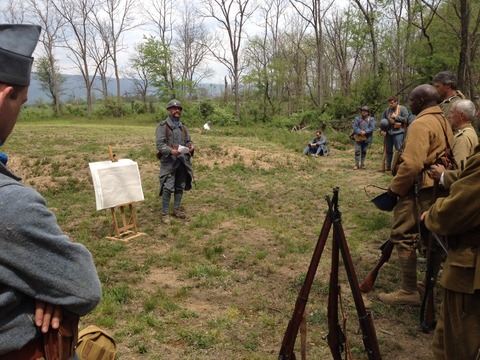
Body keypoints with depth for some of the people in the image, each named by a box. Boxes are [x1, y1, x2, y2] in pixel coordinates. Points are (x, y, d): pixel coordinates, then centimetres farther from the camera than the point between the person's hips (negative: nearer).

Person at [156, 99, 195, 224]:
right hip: (169, 162, -6)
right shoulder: (163, 126, -4)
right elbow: (159, 144, -12)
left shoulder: (183, 127, 16)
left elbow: (189, 141, 20)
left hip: (183, 161, 6)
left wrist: (191, 147, -4)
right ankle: (165, 213, 0)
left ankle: (177, 209, 26)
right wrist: (171, 150, -28)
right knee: (167, 188, -9)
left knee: (180, 187, 12)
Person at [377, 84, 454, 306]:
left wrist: (394, 189, -14)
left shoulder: (421, 124, -16)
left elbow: (412, 164, -25)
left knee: (403, 236, -4)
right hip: (437, 188, 10)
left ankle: (409, 291, 0)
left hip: (419, 188, -10)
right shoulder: (443, 122, 14)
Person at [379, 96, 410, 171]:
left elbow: (406, 119, -12)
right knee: (388, 150, 11)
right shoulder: (387, 110, 11)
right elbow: (382, 121, 14)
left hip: (398, 132, -5)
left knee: (399, 150, -8)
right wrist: (382, 130, 2)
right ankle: (388, 166, 20)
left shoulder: (402, 109, -3)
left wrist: (396, 117, -12)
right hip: (388, 132, 5)